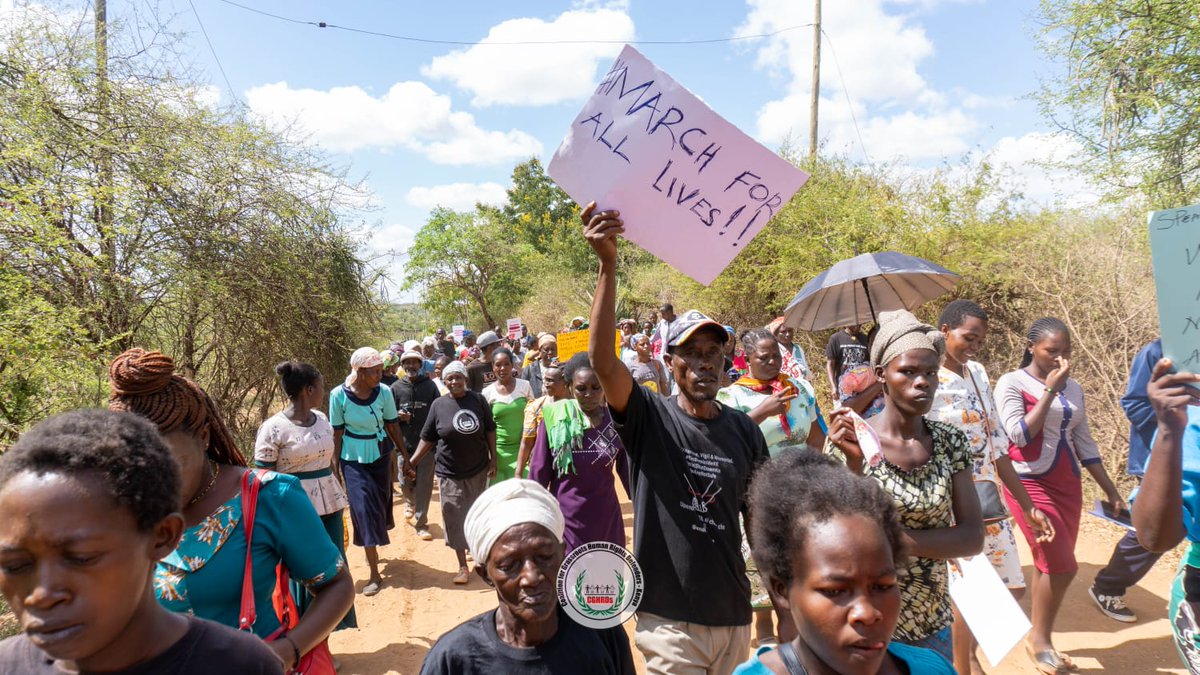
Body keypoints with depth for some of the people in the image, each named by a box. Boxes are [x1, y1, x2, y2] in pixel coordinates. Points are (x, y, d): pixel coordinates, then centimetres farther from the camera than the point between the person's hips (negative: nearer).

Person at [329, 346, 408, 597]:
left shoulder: (384, 392, -12)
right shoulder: (339, 395, -16)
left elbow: (393, 427, -3)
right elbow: (337, 433, -9)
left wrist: (406, 458, 0)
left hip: (380, 455, 2)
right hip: (353, 459, -2)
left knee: (380, 503, 13)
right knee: (364, 508, -5)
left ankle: (371, 550, 40)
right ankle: (374, 574, 3)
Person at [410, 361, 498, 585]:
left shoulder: (478, 400, -3)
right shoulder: (438, 405, -5)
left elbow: (490, 430, 3)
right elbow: (427, 438, 0)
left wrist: (493, 458, 1)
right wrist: (413, 461, -8)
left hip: (478, 469, 1)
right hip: (449, 473, -1)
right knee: (455, 518, 1)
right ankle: (463, 566, 12)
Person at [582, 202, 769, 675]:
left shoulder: (744, 430, 0)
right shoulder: (648, 417, -11)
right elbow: (601, 357, -27)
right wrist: (608, 264, -35)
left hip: (733, 614, 4)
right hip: (668, 617, -4)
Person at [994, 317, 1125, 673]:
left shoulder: (1073, 388, 10)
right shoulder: (1012, 382, -9)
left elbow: (1085, 443, 14)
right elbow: (1020, 435, -18)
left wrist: (1112, 492, 12)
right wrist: (1050, 391, -18)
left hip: (1067, 484, 6)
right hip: (1029, 484, -6)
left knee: (1051, 564, 10)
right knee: (1062, 565, -8)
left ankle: (1040, 639, 23)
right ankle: (1038, 639, 11)